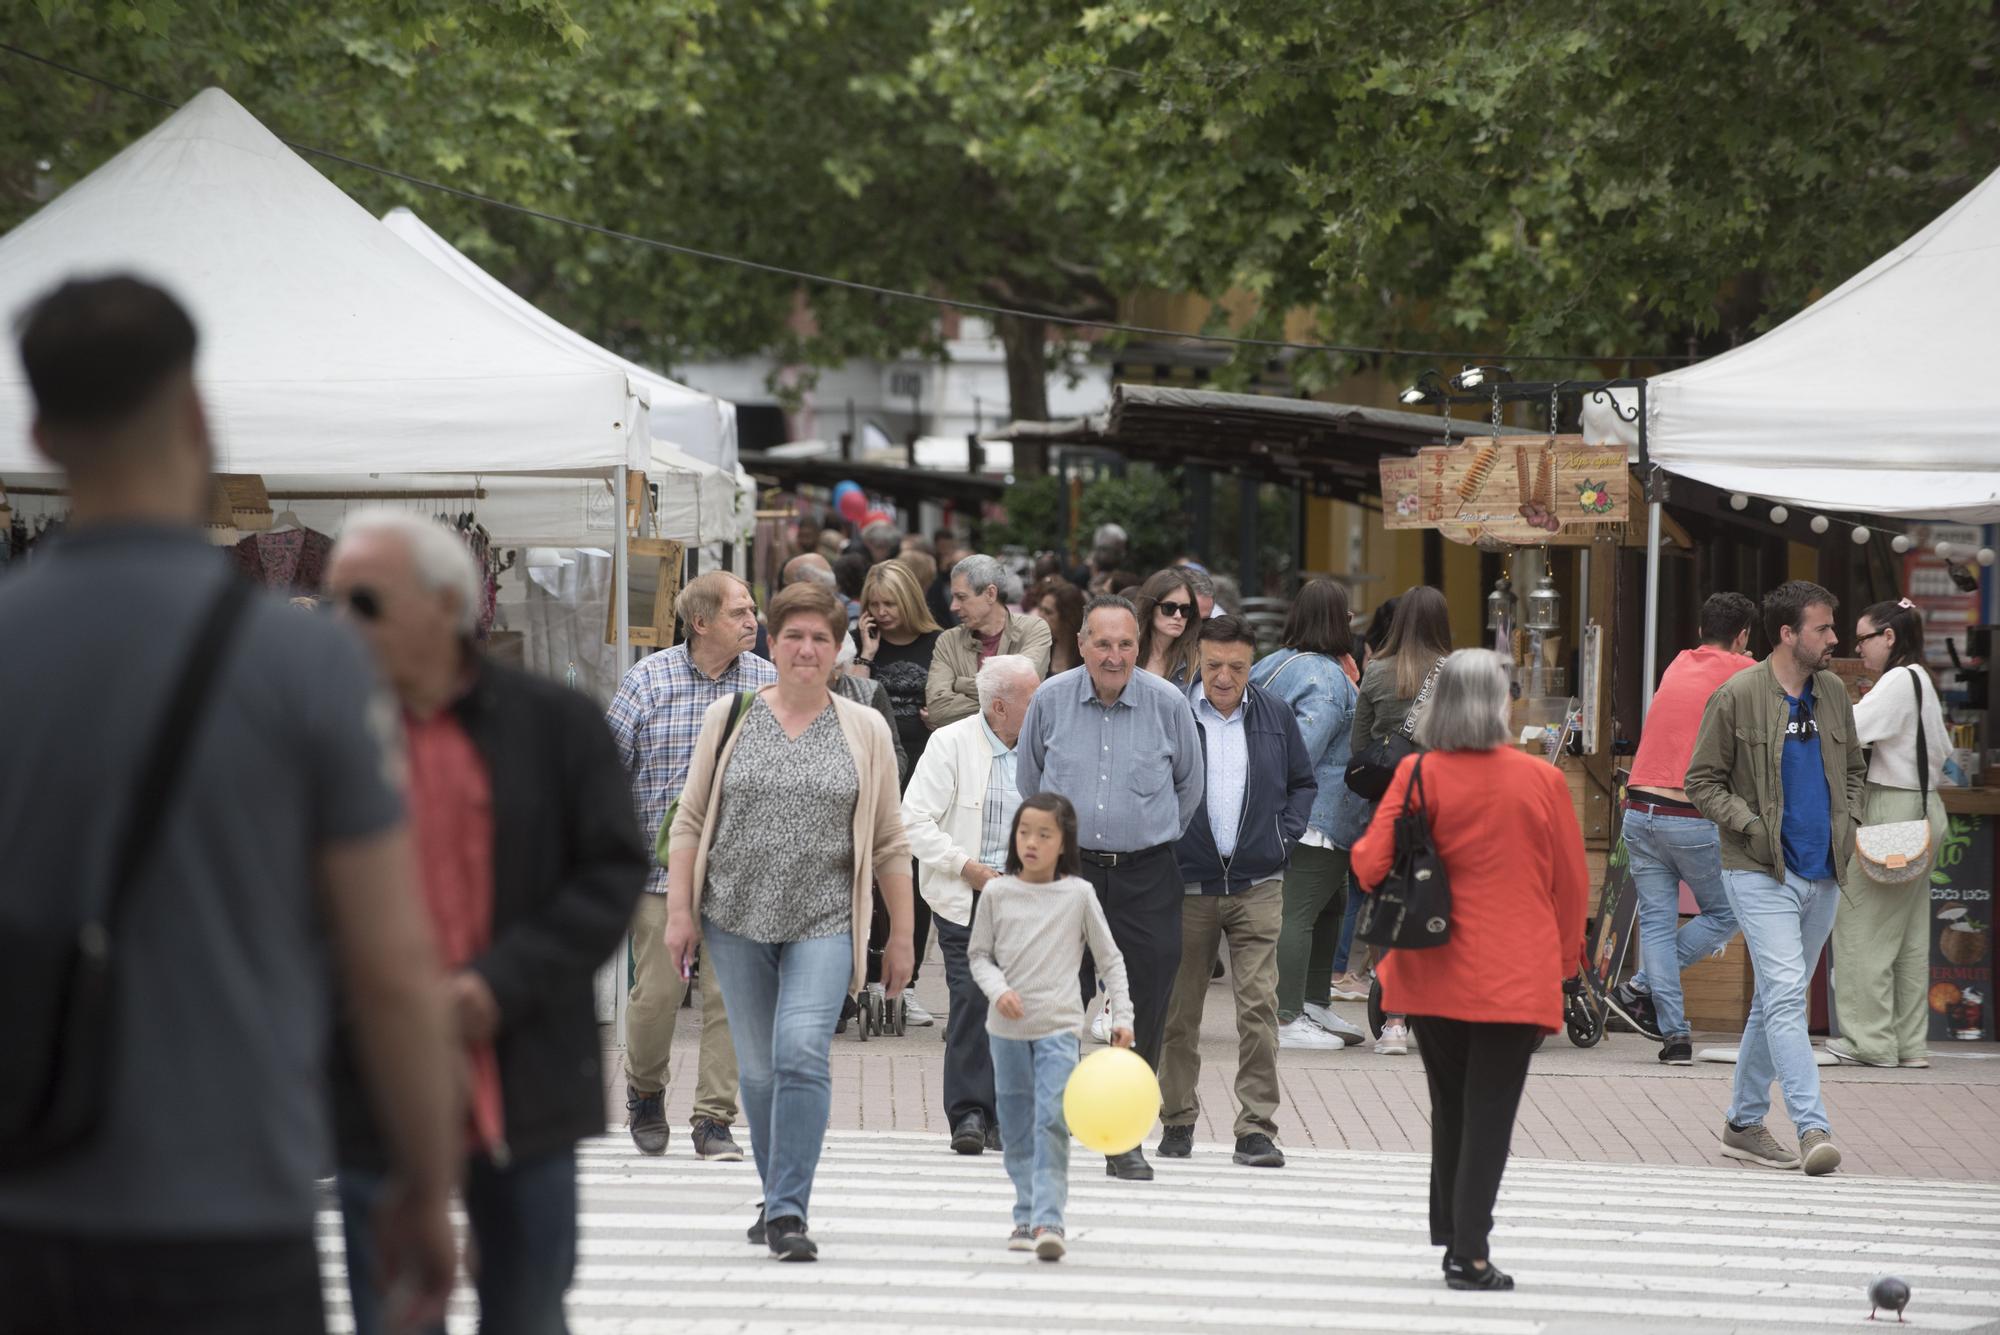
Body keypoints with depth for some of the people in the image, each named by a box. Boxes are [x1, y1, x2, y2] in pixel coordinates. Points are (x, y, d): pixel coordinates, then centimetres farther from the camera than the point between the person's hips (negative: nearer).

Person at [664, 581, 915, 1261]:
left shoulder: (864, 731, 6)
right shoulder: (729, 719, 6)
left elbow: (889, 843, 8)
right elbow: (690, 822, 7)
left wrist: (900, 936, 6)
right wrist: (680, 912, 0)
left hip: (823, 923, -2)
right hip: (737, 919, 2)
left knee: (801, 1052, -17)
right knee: (758, 1067, 7)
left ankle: (788, 1211, -16)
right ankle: (778, 1195, 24)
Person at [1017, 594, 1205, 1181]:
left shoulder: (1168, 704, -3)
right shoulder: (1051, 699, 0)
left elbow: (1189, 786, 14)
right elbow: (1029, 780, 17)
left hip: (1146, 879, 0)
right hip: (1066, 870, 0)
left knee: (1141, 1016, 0)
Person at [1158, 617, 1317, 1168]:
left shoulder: (1275, 716, 6)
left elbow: (1303, 784, 18)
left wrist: (1284, 837, 5)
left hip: (1257, 889, 1)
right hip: (1186, 888, -1)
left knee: (1259, 1008, -7)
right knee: (1179, 1011, 7)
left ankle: (1257, 1127, -5)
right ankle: (1177, 1119, 21)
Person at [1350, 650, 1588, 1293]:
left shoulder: (1418, 775, -6)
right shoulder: (1542, 781, -4)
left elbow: (1370, 865, -9)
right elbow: (1572, 883, 3)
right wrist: (1562, 964, 15)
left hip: (1434, 975, 2)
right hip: (1515, 980, -2)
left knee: (1449, 1110, 17)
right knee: (1490, 1114, 0)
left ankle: (1451, 1236, 22)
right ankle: (1469, 1253, -6)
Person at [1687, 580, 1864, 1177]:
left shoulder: (1833, 691, 10)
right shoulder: (1736, 697, -8)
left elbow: (1853, 768, 23)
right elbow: (1702, 782, -4)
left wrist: (1848, 821, 6)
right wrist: (1751, 826, -15)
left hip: (1822, 875, 6)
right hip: (1761, 873, -6)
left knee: (1776, 1001, 13)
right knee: (1786, 996, -15)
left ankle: (1744, 1123, 24)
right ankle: (1813, 1129, -22)